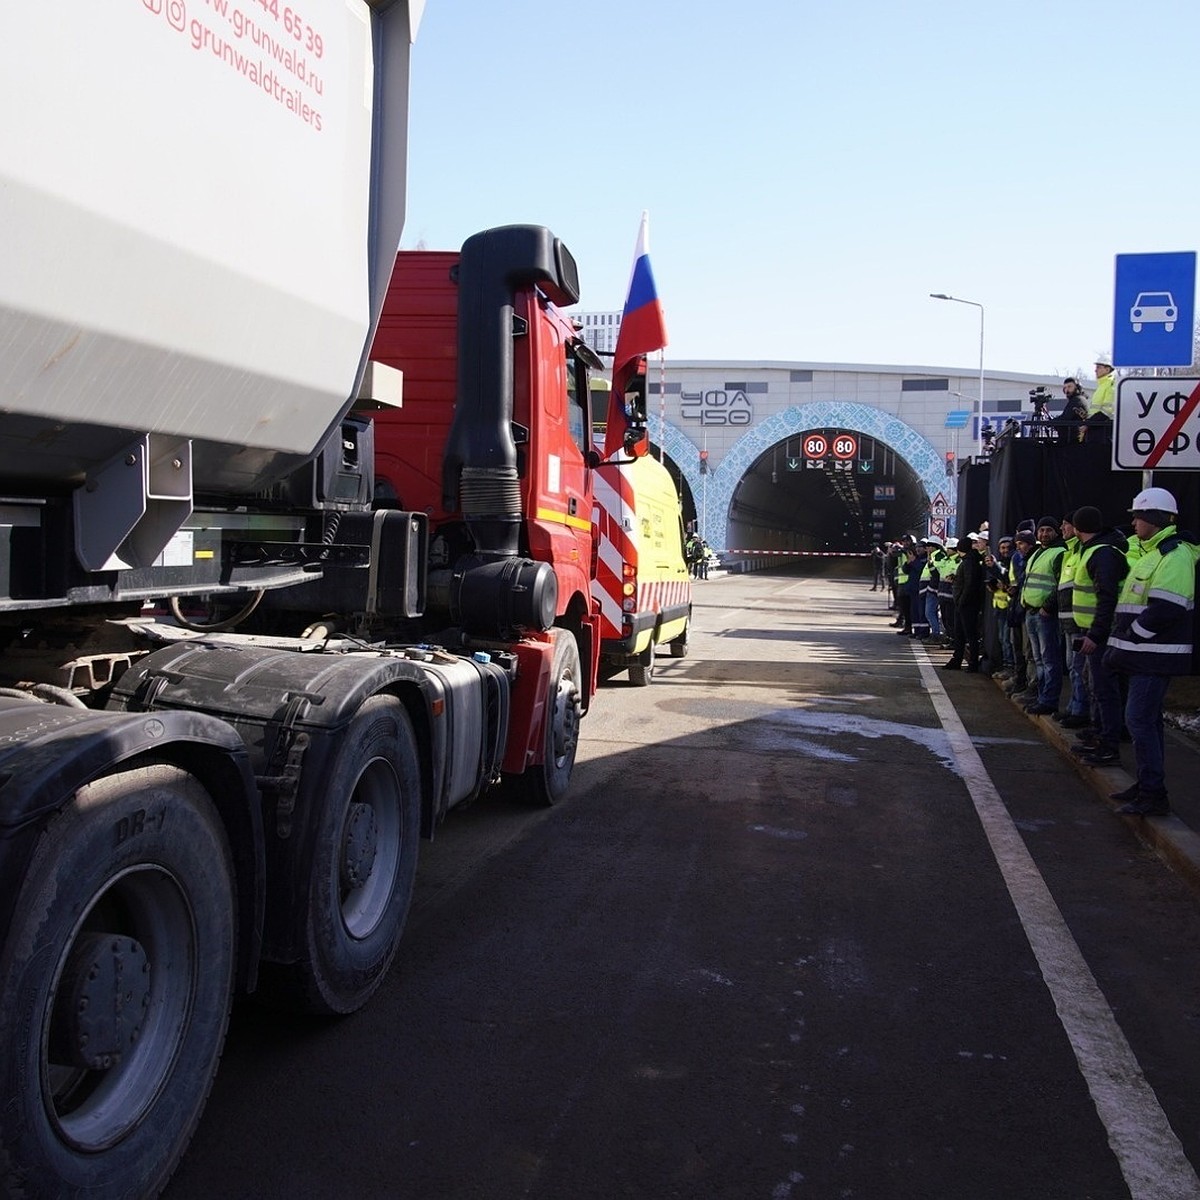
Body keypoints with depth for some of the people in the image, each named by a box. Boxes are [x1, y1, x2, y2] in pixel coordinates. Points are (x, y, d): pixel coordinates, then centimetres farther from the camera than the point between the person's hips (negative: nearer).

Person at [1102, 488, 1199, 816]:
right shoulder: (1152, 552, 17)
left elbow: (1164, 610, -24)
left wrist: (1127, 641, -16)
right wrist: (1121, 645, 15)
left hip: (1156, 656, -10)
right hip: (1145, 654, 10)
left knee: (1139, 719, -10)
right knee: (1147, 720, 15)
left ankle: (1153, 796, -5)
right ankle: (1148, 786, 25)